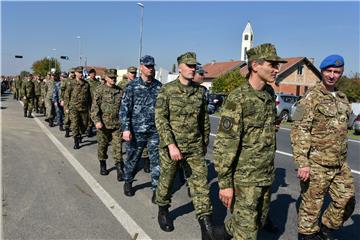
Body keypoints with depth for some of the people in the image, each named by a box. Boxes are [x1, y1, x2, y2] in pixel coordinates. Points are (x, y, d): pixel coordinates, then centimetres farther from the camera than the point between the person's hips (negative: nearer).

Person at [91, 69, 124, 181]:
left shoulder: (120, 91, 8)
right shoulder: (100, 90, -2)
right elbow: (95, 107, -7)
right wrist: (97, 121, -18)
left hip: (117, 124, 2)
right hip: (103, 124, -1)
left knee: (117, 147, -2)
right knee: (102, 146, 12)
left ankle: (120, 169, 2)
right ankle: (102, 165, 32)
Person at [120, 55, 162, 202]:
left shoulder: (159, 86, 5)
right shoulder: (132, 86, -3)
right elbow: (124, 108, -5)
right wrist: (126, 128, -12)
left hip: (155, 131, 2)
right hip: (136, 131, -2)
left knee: (156, 161, 2)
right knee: (132, 159, 13)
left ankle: (156, 189, 15)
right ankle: (128, 183, 37)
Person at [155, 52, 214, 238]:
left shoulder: (200, 91, 6)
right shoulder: (167, 90, -7)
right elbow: (160, 119, -14)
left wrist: (204, 144, 17)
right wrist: (171, 144, -23)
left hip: (195, 148, 3)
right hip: (171, 146, -2)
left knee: (200, 184, -1)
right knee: (166, 182, 14)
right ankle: (163, 211, 40)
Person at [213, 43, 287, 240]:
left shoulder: (269, 93, 5)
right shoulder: (238, 98, -19)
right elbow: (224, 145, -20)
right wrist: (224, 183, -19)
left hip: (266, 176, 8)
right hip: (245, 177, -8)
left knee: (259, 221, 22)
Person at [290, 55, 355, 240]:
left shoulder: (342, 98, 13)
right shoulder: (312, 97, -11)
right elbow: (299, 131, -17)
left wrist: (343, 158, 21)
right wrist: (302, 163, -23)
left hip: (340, 165, 7)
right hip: (316, 164, -7)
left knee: (347, 202, 14)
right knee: (311, 205, 4)